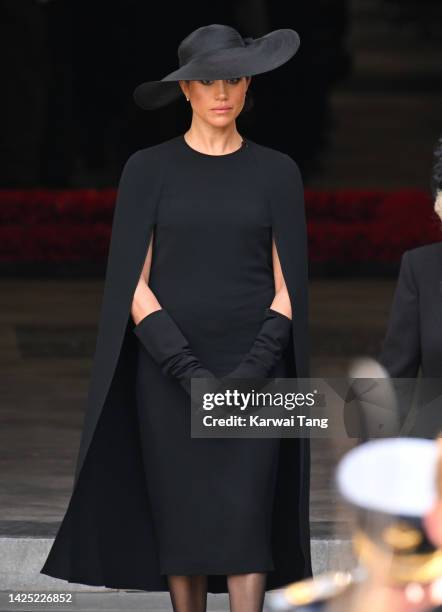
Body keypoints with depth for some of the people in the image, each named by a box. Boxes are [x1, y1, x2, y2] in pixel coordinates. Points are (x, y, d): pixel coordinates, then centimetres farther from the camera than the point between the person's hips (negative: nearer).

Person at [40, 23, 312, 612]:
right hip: (168, 371, 0)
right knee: (181, 521, 4)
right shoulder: (148, 170, 0)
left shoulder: (277, 172, 3)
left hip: (253, 372, 0)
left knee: (244, 518, -9)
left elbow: (288, 285, 1)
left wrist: (250, 375, -12)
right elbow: (133, 285, -4)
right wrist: (190, 375, -14)